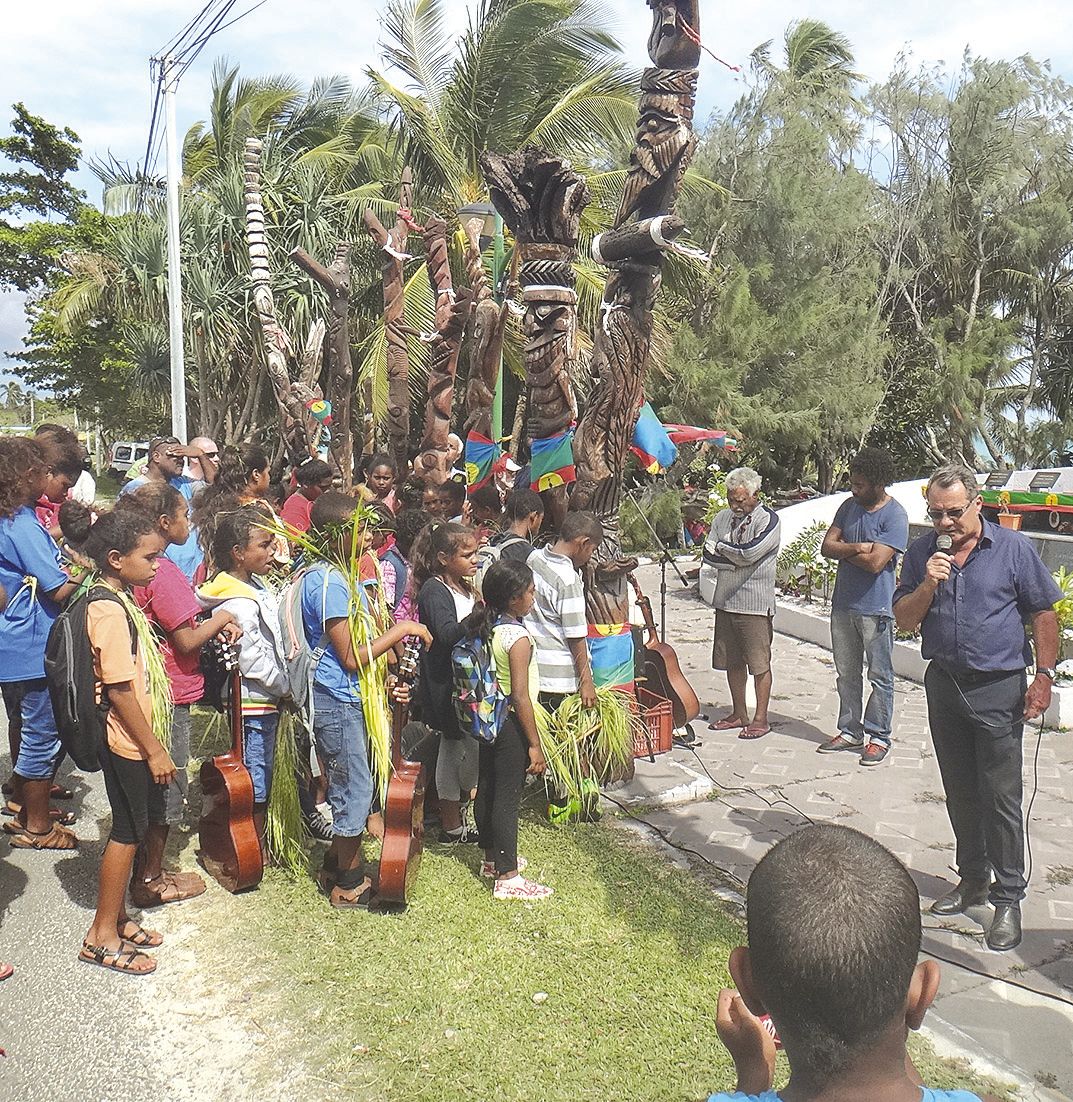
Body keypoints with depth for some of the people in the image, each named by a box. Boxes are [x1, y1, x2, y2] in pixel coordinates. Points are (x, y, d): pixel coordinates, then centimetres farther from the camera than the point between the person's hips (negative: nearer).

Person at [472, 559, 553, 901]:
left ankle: (492, 858, 35)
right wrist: (535, 745, -18)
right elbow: (520, 696, -23)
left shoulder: (485, 629, 3)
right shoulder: (518, 637, -21)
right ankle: (507, 877, 9)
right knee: (508, 797, -1)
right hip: (511, 723, -8)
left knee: (486, 789, 17)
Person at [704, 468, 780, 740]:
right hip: (725, 600, 6)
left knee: (759, 663, 1)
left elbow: (750, 553, -20)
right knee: (732, 662, 13)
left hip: (755, 604, -6)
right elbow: (708, 555, 2)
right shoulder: (723, 517, 10)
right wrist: (737, 560, -11)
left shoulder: (768, 519, -7)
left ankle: (761, 718, 11)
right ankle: (739, 714, 26)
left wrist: (721, 547, -5)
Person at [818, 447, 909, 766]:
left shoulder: (895, 517, -13)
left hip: (876, 608, -6)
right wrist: (857, 548, -15)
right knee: (847, 673, 14)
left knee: (880, 677, 5)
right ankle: (850, 731, 26)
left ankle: (878, 736, 16)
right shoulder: (849, 506, 7)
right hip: (843, 604, 7)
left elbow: (875, 562, -22)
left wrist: (843, 549, -8)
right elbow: (827, 547, 2)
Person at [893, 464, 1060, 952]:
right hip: (944, 685, 4)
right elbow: (904, 620, 2)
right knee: (960, 793, 15)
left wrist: (1044, 675, -6)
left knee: (1001, 797, -2)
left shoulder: (1014, 548, -6)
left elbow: (1044, 613, -1)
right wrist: (928, 586, -15)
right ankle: (973, 878, 30)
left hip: (998, 689, -4)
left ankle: (1008, 898, 10)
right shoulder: (922, 553, 2)